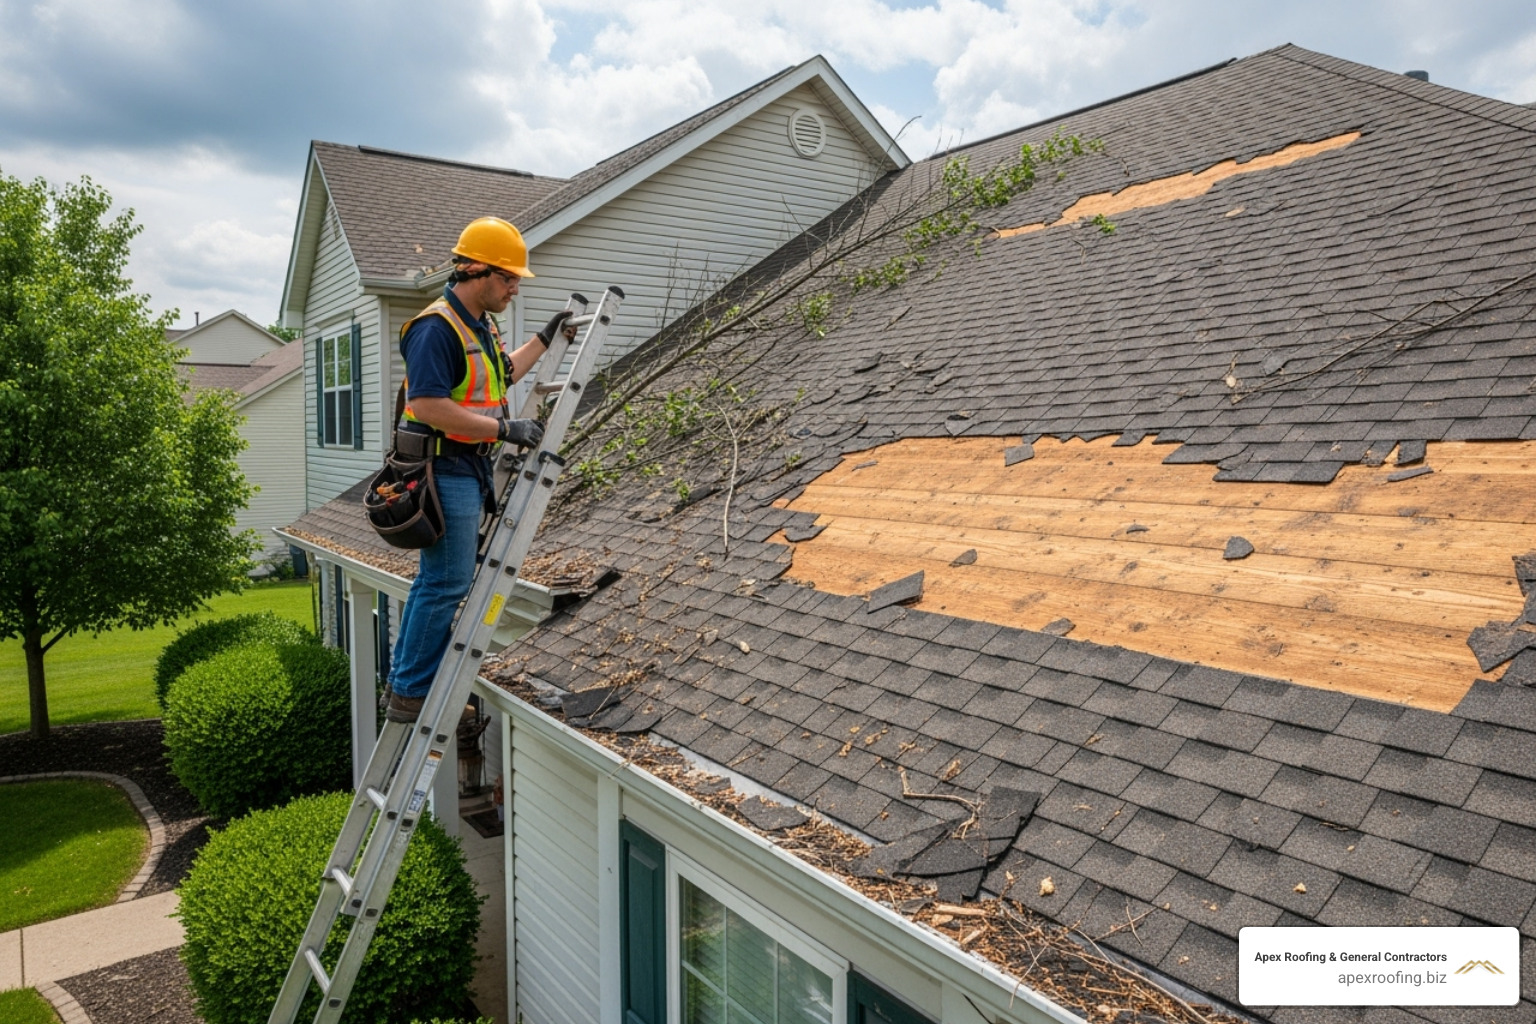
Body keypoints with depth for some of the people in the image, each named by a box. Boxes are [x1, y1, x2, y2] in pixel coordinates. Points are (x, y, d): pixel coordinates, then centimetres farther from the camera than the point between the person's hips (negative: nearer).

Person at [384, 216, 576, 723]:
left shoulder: (481, 325, 14)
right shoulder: (436, 328, -18)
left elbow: (501, 374, 32)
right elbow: (429, 405, -27)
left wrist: (544, 339, 26)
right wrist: (505, 428, -25)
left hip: (469, 470, 11)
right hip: (445, 468, -11)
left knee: (437, 580, 16)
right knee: (447, 583, -7)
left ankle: (404, 683, 27)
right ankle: (411, 694, 4)